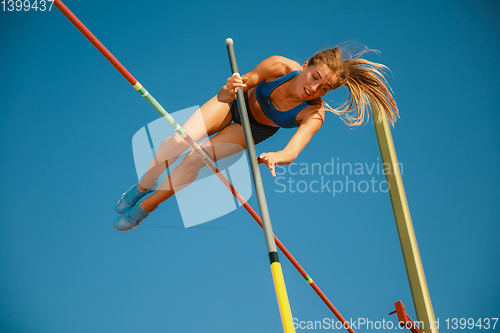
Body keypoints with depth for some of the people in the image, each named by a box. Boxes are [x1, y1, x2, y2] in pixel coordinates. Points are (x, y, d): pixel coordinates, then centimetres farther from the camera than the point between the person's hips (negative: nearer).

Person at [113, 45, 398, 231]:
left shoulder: (314, 114, -32)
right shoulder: (279, 67, -32)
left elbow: (292, 152, -47)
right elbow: (225, 96, -28)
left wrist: (275, 157, -70)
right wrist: (228, 90, -51)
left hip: (254, 131, -1)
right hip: (234, 105, 1)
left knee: (195, 159, -21)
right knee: (179, 142, -20)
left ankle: (147, 206, 3)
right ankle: (142, 187, 9)